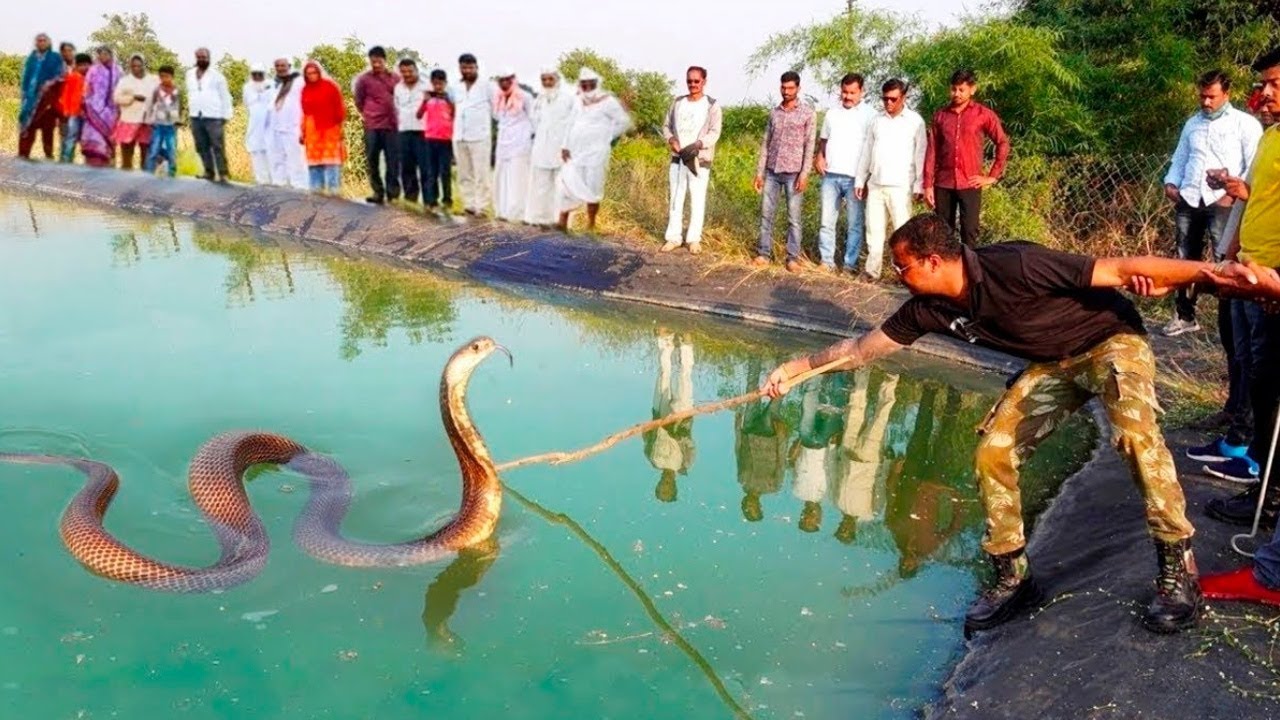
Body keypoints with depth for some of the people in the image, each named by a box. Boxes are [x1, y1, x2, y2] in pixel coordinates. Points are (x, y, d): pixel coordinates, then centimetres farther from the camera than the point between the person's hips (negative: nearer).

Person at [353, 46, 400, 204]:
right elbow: (358, 101, 11)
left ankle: (393, 193, 6)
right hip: (372, 127, 0)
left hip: (392, 125, 0)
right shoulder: (364, 79, 1)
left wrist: (396, 116, 7)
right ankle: (378, 192, 11)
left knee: (393, 161, 0)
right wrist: (366, 115, 8)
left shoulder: (395, 79, 3)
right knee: (372, 161, 2)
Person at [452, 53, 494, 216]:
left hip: (480, 137, -5)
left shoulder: (487, 86, -2)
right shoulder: (456, 88, 14)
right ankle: (469, 204, 14)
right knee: (464, 175, 8)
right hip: (459, 137, 6)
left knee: (481, 174, -5)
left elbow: (496, 109, -1)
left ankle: (480, 206, -2)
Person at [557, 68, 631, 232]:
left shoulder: (607, 101, -4)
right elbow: (571, 124, 17)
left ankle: (590, 226, 8)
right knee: (567, 184, 0)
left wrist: (606, 137, 1)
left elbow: (624, 122, -1)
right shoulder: (579, 102, 14)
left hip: (596, 153, -6)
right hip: (575, 153, 6)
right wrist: (565, 146, 6)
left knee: (592, 190, -3)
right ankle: (562, 222, 6)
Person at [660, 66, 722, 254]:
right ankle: (673, 237, 12)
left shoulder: (712, 105, -3)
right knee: (675, 198, 5)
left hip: (699, 160, -4)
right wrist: (671, 139, -8)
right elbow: (667, 126, 14)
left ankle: (694, 239, 6)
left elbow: (714, 133, -11)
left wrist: (696, 145, -26)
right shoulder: (678, 102, 10)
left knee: (697, 199, -2)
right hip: (677, 158, 4)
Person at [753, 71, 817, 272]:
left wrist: (804, 174, -13)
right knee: (766, 213, 4)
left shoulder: (808, 114, -1)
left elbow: (809, 146, -5)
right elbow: (765, 144, 11)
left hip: (793, 173, -4)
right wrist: (759, 171, 6)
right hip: (772, 171, 4)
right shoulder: (774, 113, 10)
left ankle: (793, 257, 3)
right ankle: (764, 253, 11)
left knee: (794, 218, -1)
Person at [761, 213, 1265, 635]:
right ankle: (1012, 577, 7)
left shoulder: (1015, 266, -31)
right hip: (1053, 364, 6)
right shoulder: (929, 308, -11)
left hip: (1111, 338, -6)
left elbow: (1120, 270, -28)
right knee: (993, 451, -8)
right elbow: (862, 349, 0)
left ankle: (1177, 566, -18)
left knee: (1133, 428, -33)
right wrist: (796, 367, 1)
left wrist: (1205, 271, -33)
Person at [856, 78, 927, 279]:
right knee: (874, 229, 6)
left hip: (900, 186, -4)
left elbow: (920, 155, -3)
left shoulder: (915, 121, -1)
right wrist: (860, 180, 12)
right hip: (875, 185, 4)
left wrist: (919, 185, -8)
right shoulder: (876, 121, 12)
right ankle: (872, 270, 11)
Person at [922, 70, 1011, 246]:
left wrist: (993, 176, -1)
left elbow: (1003, 143, 4)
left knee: (969, 233, -4)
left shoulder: (984, 114, 0)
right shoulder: (940, 115, 7)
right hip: (943, 184, 3)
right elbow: (932, 151, 6)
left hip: (970, 184, -2)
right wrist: (928, 184, 1)